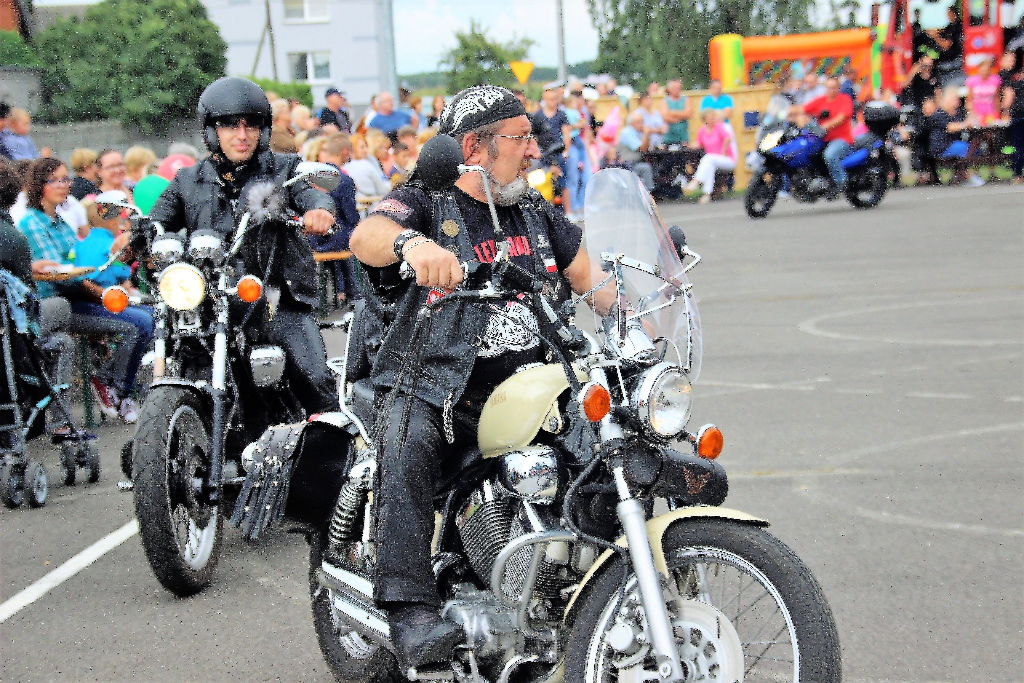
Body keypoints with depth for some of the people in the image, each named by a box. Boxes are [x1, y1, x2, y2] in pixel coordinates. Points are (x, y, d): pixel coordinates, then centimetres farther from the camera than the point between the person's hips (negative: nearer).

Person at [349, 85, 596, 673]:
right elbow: (365, 237, -21)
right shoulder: (426, 204, 0)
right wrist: (413, 243, -45)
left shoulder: (538, 215, 18)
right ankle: (413, 613, -41)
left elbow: (591, 277, 15)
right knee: (408, 446, -35)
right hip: (437, 395, -5)